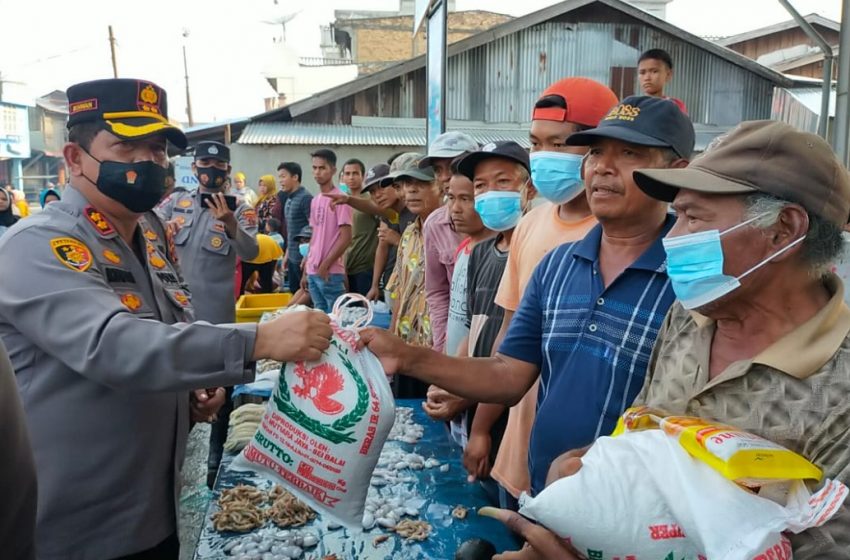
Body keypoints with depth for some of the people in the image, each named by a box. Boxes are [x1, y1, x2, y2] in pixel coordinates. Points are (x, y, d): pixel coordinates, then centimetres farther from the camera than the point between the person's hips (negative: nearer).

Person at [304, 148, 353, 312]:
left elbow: (346, 238, -14)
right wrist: (306, 269, 15)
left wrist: (325, 266, -14)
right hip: (313, 271, 8)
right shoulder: (315, 201, 15)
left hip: (331, 273, -8)